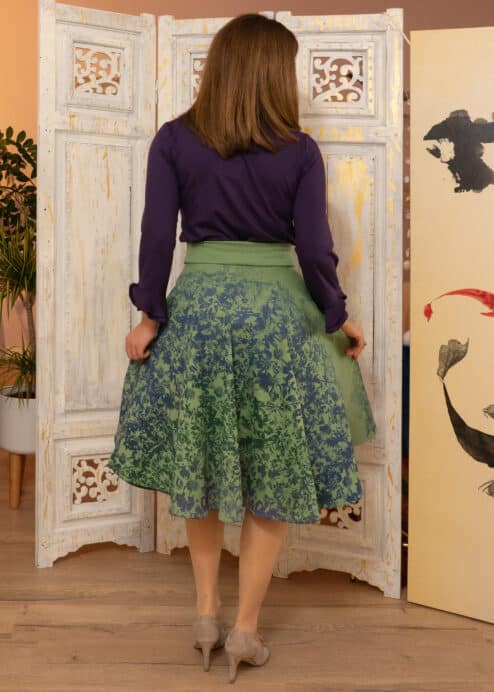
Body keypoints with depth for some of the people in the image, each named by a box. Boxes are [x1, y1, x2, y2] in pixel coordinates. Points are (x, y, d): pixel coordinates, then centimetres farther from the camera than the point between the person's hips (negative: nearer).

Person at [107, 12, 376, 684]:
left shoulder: (174, 140, 0)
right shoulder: (300, 151, -3)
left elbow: (157, 234, -5)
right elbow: (314, 249, -4)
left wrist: (151, 316, 3)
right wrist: (339, 318, 9)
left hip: (197, 310, 2)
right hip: (277, 315, -1)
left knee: (198, 467, 19)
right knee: (274, 478, 12)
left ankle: (206, 616, 27)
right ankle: (245, 629, 19)